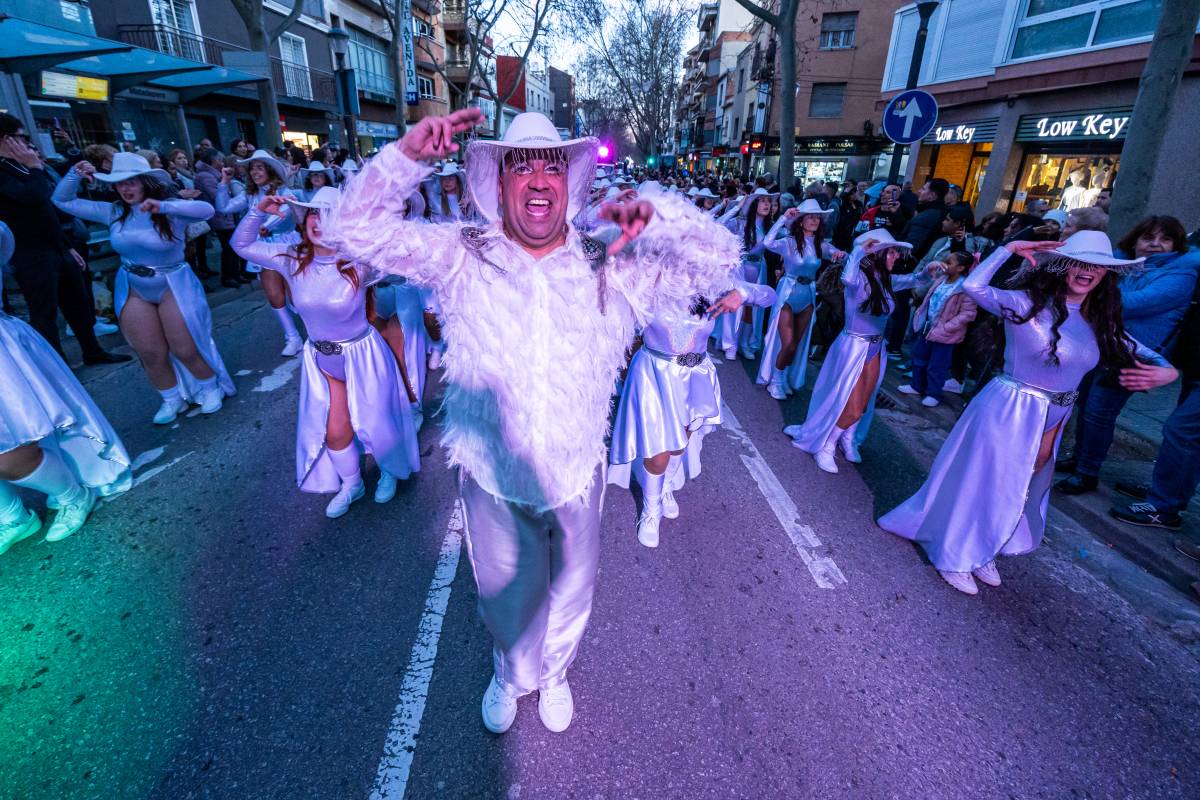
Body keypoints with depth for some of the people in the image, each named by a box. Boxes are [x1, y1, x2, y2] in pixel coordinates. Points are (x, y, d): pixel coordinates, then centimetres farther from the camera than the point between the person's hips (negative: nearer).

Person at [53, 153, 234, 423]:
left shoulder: (170, 211, -13)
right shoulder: (114, 212, 0)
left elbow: (207, 210, -32)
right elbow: (62, 201, 8)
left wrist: (164, 206, -40)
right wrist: (75, 174, -6)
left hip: (174, 287, -5)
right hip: (133, 291, 5)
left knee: (185, 349, -2)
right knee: (150, 354, 5)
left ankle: (210, 388, 23)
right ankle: (173, 399, 23)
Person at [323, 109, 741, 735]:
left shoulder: (611, 268, -8)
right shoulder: (462, 255, -9)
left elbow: (718, 260, -7)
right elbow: (354, 230, -10)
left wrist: (657, 213, -25)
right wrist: (407, 154, -24)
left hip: (576, 476, 1)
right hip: (490, 478, 0)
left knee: (570, 594, 26)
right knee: (504, 599, 25)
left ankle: (554, 673, 61)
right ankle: (511, 677, 60)